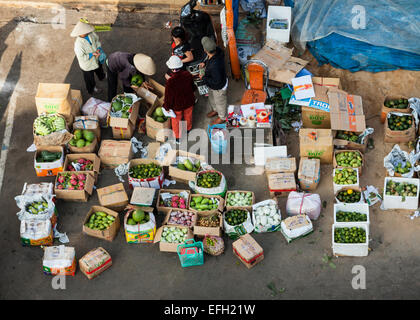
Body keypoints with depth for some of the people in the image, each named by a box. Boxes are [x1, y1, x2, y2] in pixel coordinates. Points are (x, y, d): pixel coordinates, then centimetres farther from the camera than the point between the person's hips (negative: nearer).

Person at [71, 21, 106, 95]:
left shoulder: (91, 34, -22)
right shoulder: (78, 44, -40)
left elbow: (97, 40, -1)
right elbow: (81, 57, -32)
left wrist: (98, 48, -17)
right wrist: (92, 54, -31)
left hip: (96, 59, 6)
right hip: (87, 65, -6)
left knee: (99, 70, 37)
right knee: (90, 78, 22)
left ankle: (102, 77, 72)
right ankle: (92, 89, 52)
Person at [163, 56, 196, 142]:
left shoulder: (170, 82, -37)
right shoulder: (188, 75, -24)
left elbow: (168, 97, -23)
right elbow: (192, 87, -3)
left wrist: (166, 107, -5)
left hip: (177, 106, -4)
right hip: (189, 102, 4)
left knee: (176, 120, 24)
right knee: (188, 116, 33)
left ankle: (177, 137, 45)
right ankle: (188, 128, 62)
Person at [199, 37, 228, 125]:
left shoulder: (215, 65, -46)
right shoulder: (217, 50, -22)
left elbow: (217, 81, -33)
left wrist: (204, 78, -22)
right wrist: (205, 62, -10)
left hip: (219, 87, -8)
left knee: (220, 102, 22)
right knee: (212, 98, 35)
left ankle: (222, 117, 51)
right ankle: (215, 110, 64)